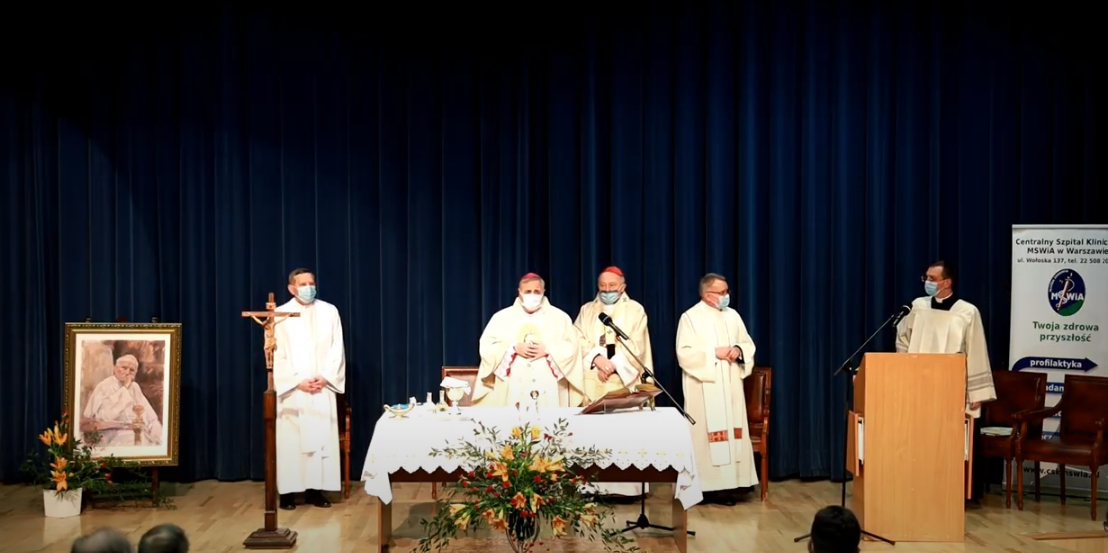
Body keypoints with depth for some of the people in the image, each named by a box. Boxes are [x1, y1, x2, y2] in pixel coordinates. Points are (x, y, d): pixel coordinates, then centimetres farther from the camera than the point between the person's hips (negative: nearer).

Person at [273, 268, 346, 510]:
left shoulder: (329, 312, 5)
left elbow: (337, 349, 4)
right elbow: (276, 355, -4)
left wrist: (325, 377, -9)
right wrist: (298, 381, -11)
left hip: (322, 388, 2)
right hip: (291, 388, -2)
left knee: (322, 437, 1)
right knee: (290, 439, -1)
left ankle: (315, 489, 7)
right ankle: (288, 491, 4)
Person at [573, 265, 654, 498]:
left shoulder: (635, 310, 8)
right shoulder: (587, 310, 15)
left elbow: (636, 345, -3)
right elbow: (579, 341, 3)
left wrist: (613, 364, -15)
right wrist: (597, 358, -15)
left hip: (624, 381, -2)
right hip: (593, 382, 2)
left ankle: (626, 485, -4)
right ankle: (595, 485, 0)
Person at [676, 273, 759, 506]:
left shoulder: (733, 316, 11)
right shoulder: (690, 318, -7)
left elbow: (749, 344, 13)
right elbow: (685, 353, -14)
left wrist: (738, 350, -10)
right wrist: (714, 353, -19)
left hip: (731, 387, 6)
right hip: (704, 390, -6)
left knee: (732, 432, 5)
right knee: (707, 435, -5)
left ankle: (729, 483, 10)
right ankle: (707, 485, -1)